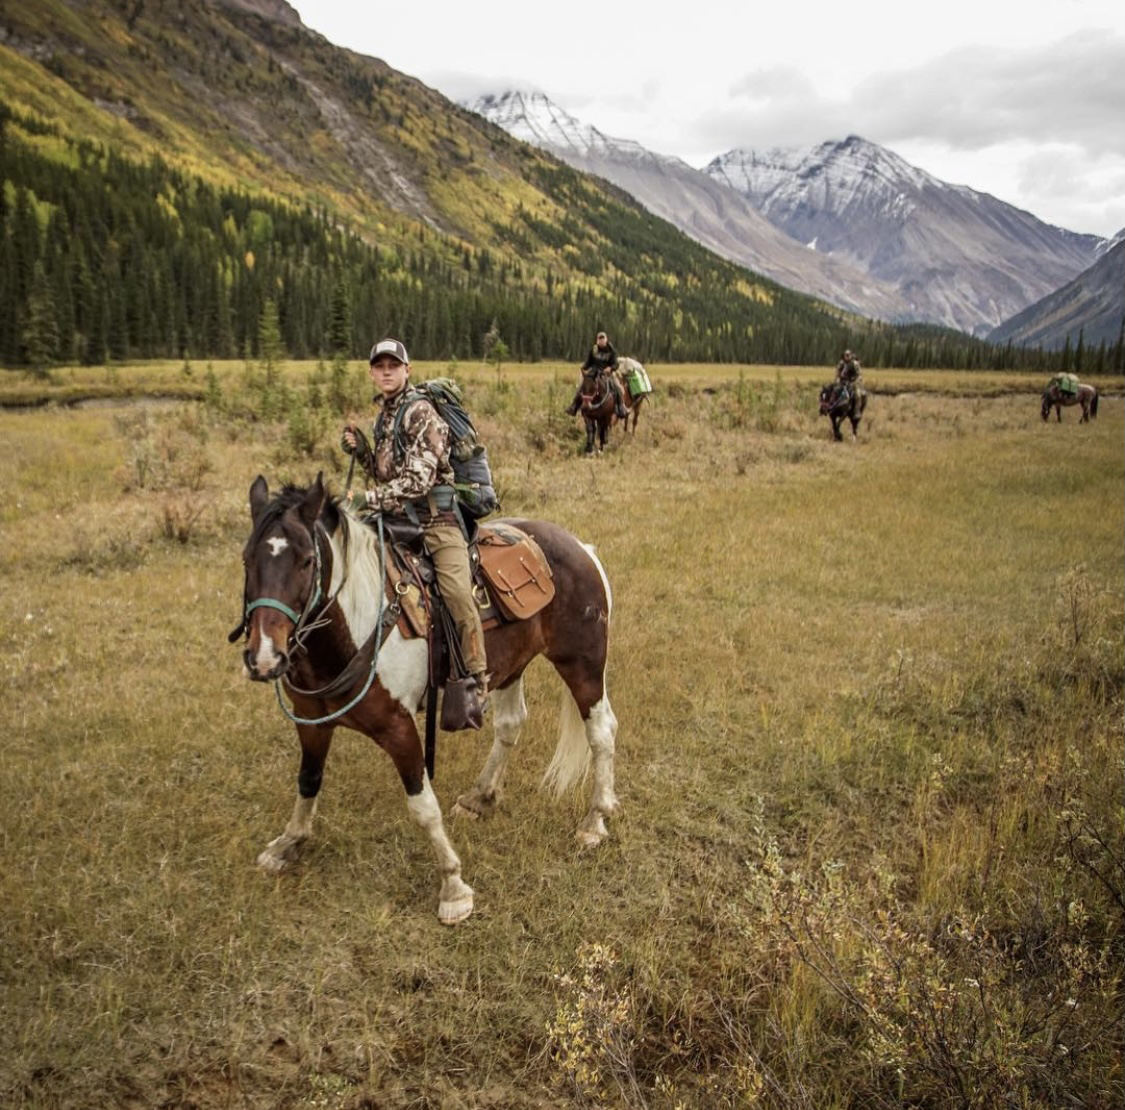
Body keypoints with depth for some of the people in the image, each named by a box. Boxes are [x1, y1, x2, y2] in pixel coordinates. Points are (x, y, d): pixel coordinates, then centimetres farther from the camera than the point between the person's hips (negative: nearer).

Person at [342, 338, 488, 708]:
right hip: (397, 518, 9)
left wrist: (369, 498, -20)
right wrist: (360, 452, 7)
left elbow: (418, 479, -18)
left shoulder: (420, 413, -9)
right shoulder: (383, 417, 17)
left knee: (458, 593, -25)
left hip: (435, 517, -8)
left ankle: (477, 682, -12)